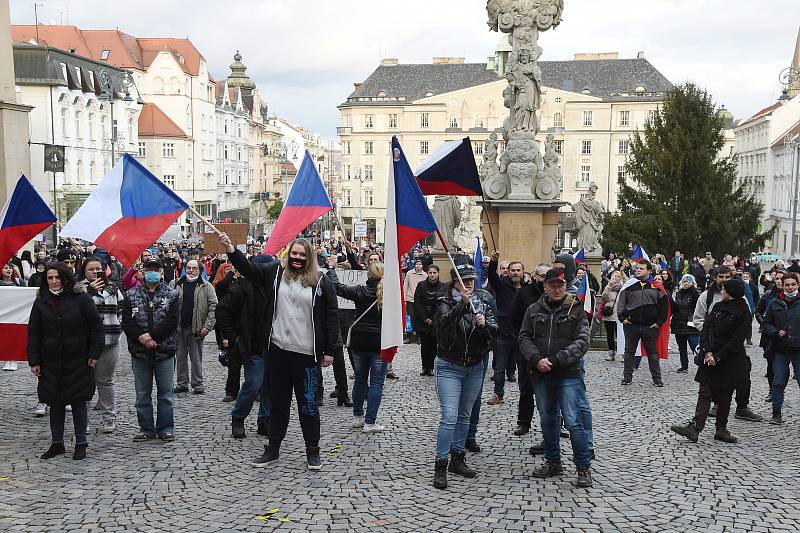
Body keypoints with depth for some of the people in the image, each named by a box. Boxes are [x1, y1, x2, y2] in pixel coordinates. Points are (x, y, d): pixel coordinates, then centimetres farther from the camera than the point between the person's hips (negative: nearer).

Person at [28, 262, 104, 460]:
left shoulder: (81, 299, -5)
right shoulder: (41, 302, 5)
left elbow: (96, 327, -2)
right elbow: (34, 333, 7)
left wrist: (94, 354, -7)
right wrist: (34, 361, 1)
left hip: (78, 361, -3)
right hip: (51, 362, 3)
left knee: (80, 402, 4)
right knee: (55, 404, 9)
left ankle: (81, 443, 15)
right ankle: (57, 443, 21)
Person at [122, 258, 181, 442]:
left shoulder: (172, 295, 2)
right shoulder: (131, 295, 6)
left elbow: (173, 321, -9)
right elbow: (127, 323, -3)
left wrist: (151, 335, -17)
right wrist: (142, 338, -17)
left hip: (165, 352, -1)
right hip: (140, 352, 1)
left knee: (165, 393, 6)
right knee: (142, 394, 8)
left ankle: (166, 428, 16)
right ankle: (146, 429, 19)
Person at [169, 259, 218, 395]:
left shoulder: (207, 287, 1)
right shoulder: (174, 285, 7)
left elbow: (213, 307, -3)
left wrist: (207, 326, -11)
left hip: (196, 328, -2)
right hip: (178, 327, 2)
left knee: (196, 358, 3)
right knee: (180, 357, 9)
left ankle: (197, 384, 11)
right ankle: (182, 383, 18)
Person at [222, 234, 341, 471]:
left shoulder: (321, 281, -2)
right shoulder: (275, 272, 6)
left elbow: (331, 316, -1)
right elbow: (248, 268, 0)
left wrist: (330, 350, -4)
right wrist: (230, 249, -15)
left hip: (307, 353, -3)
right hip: (278, 350, 3)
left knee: (308, 403, 5)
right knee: (278, 402, 14)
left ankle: (312, 451, 19)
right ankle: (272, 449, 26)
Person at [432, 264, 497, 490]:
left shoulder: (483, 302, 4)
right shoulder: (446, 303, -8)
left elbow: (495, 330, -4)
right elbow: (444, 321, -30)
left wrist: (484, 324, -26)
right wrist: (463, 302, -42)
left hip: (475, 368, 5)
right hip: (449, 367, -5)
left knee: (465, 415, 15)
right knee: (449, 416, -11)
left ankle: (457, 460, 28)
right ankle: (440, 466, -5)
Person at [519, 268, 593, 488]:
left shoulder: (576, 310, -2)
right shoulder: (534, 310, 8)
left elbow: (582, 342, -9)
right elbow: (524, 337, 5)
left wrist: (556, 360, -17)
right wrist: (536, 359, -13)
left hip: (568, 375, -4)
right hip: (541, 375, 4)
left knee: (572, 421, -8)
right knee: (547, 420, 14)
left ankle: (584, 468, 6)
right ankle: (553, 463, 29)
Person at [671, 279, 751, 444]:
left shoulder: (743, 314, -9)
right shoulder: (718, 307, 9)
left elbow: (736, 340, -12)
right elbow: (706, 329, 3)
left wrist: (718, 357, -14)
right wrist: (707, 351, -10)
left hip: (730, 361, -4)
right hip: (710, 357, 5)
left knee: (724, 395, 6)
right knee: (705, 392, -2)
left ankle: (721, 429, 19)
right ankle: (695, 427, -10)